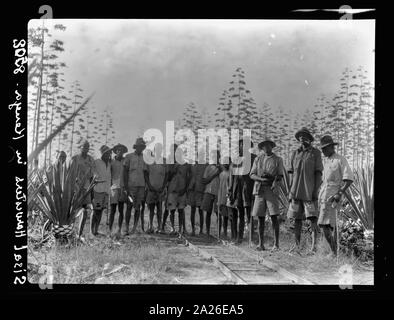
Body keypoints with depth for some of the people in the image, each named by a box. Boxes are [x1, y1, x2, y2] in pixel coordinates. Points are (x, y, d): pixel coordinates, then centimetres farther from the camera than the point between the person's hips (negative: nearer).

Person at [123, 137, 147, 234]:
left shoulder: (144, 157, 11)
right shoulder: (129, 157, 3)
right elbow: (125, 172, 1)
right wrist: (126, 186, -5)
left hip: (141, 185, 3)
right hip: (131, 185, -3)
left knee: (138, 207, 3)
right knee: (129, 206, -1)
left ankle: (135, 228, 9)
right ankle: (127, 228, 4)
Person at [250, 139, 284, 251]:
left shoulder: (278, 159, 7)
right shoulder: (258, 159, 13)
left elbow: (280, 176, 3)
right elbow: (252, 175, 9)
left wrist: (275, 183, -18)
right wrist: (261, 179, -11)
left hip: (271, 190, -2)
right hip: (259, 190, 2)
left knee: (274, 217, -8)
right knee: (260, 218, 3)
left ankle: (276, 244, -4)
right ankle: (261, 244, 9)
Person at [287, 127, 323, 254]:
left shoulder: (316, 153, 1)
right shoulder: (295, 153, 12)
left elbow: (318, 173, -3)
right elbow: (292, 173, 13)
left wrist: (315, 191, -11)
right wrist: (290, 191, 7)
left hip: (310, 191, -4)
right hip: (296, 191, 4)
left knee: (312, 218, -7)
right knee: (297, 219, 6)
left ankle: (313, 246, -4)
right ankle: (297, 245, 12)